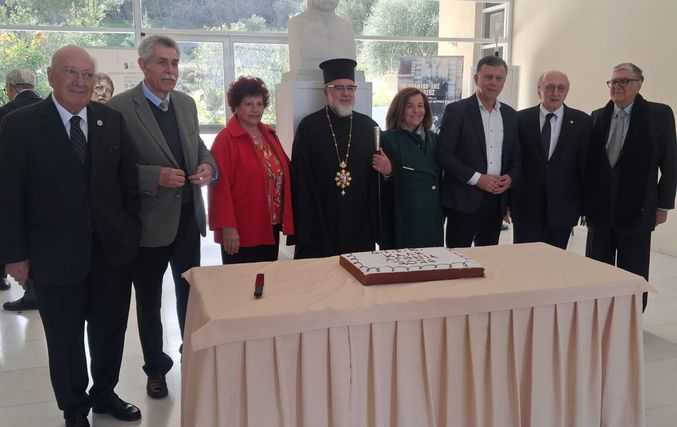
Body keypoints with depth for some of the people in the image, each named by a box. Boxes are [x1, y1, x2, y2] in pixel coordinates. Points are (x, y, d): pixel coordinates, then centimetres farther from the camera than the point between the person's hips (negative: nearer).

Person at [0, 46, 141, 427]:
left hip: (113, 249, 3)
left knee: (110, 330, 17)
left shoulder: (112, 120, 2)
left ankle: (104, 393, 40)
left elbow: (128, 180, 7)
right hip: (56, 254, -3)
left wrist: (132, 230, 3)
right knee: (65, 339, 13)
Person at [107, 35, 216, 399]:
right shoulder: (119, 107, -12)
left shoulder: (186, 103, 7)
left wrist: (208, 166, -7)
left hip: (188, 217, 5)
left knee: (190, 293, 16)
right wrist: (157, 176, -24)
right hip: (148, 222, -4)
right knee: (149, 301, 13)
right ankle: (155, 369, 31)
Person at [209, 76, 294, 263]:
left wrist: (284, 215, 7)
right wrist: (228, 227, -18)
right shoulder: (225, 139, -12)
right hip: (240, 232, -7)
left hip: (271, 227, 7)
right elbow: (221, 187, -15)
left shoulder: (269, 134, 9)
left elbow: (283, 172, 13)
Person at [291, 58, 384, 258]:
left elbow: (376, 177, 14)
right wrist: (305, 226, -9)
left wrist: (386, 169, -9)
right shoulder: (309, 127, -3)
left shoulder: (368, 126, 6)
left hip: (359, 224, 3)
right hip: (320, 222, -2)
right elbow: (301, 180, -5)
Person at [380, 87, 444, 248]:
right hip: (402, 220, -5)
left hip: (432, 220, 5)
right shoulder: (387, 139, -6)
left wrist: (442, 212, 13)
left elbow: (440, 177, 17)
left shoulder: (433, 138, 10)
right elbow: (381, 186, -6)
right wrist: (386, 171, -26)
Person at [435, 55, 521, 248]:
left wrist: (510, 177, -4)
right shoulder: (456, 110, -4)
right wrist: (477, 178, -14)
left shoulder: (510, 115, 12)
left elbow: (516, 156, 17)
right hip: (464, 199, -5)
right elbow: (443, 154, -9)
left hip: (497, 199, 5)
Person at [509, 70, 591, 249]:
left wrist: (584, 204, 2)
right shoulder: (521, 119, 1)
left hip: (562, 209, 0)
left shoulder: (582, 122, 2)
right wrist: (509, 200, 2)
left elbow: (586, 165, 3)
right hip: (526, 207, 0)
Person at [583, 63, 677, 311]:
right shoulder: (598, 117, 8)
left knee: (633, 277, 7)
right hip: (599, 210, 3)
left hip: (636, 210, -3)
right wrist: (584, 201, 4)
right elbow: (589, 162, 8)